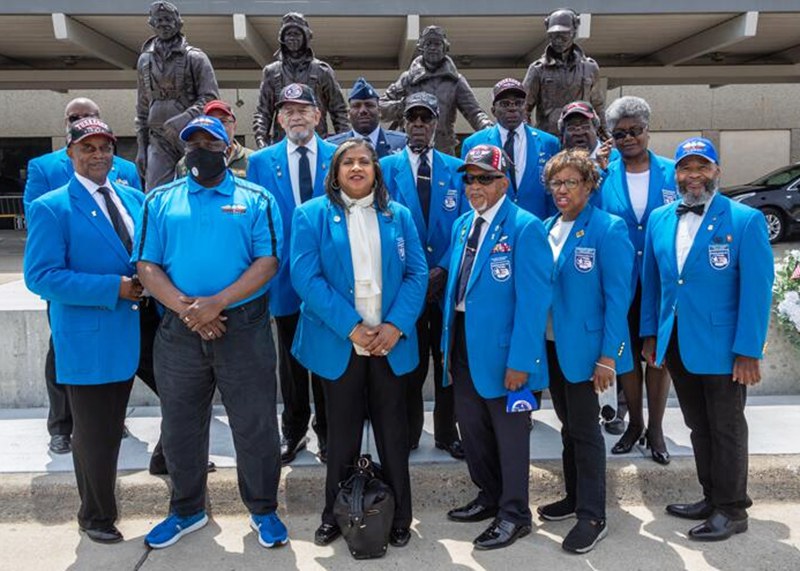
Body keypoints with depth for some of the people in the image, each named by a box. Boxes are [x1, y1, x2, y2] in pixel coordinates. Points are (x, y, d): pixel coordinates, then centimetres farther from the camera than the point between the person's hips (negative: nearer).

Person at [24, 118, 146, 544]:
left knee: (110, 428, 20)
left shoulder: (134, 199, 7)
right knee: (94, 434, 9)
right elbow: (40, 276, -17)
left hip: (128, 336, 5)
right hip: (86, 341, -5)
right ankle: (96, 516, 30)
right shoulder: (51, 208, -10)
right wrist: (113, 288, -21)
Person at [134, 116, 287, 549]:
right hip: (178, 331, 2)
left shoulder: (255, 200, 3)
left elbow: (267, 262, -6)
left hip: (245, 328, -2)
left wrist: (217, 303, -18)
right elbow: (147, 266, 1)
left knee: (256, 427, 6)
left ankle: (263, 510, 27)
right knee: (180, 429, 15)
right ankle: (187, 510, 35)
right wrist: (186, 308, -14)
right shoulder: (159, 201, 8)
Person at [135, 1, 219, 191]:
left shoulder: (195, 58, 2)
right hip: (158, 140, 3)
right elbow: (142, 107, 18)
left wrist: (183, 119, -20)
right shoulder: (144, 60, 15)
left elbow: (210, 98, -5)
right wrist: (141, 146, 13)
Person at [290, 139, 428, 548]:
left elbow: (417, 273, 2)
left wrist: (396, 326, -13)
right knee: (342, 434, 11)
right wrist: (352, 327, -17)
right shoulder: (312, 215, -1)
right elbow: (306, 277, -11)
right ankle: (335, 515, 29)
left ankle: (399, 517, 26)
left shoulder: (398, 216, 7)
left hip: (390, 341, 2)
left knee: (393, 432, 11)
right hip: (338, 342, -2)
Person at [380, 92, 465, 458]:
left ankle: (447, 433, 26)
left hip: (447, 281, 1)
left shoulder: (456, 169, 6)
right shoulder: (386, 167, 3)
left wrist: (444, 270, -10)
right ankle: (407, 434, 24)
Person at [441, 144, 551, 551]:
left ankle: (514, 513, 25)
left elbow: (533, 300, -18)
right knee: (472, 426, 19)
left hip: (502, 351, -7)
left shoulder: (524, 228, -14)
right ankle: (489, 497, 39)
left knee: (509, 432, 8)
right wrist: (448, 344, 10)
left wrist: (520, 361, -21)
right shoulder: (462, 225, 10)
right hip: (463, 344, 7)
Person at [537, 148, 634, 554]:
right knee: (568, 425, 17)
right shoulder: (545, 229, 7)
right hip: (551, 344, 6)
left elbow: (617, 297, -14)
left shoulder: (608, 229, -11)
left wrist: (608, 356, -18)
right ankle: (574, 497, 32)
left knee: (585, 429, 1)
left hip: (585, 347, -6)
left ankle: (592, 517, 14)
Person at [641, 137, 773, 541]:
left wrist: (748, 351, -16)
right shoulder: (659, 219, 6)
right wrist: (650, 334, 8)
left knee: (726, 428, 8)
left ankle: (731, 510, 23)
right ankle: (712, 497, 31)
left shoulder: (745, 220, -9)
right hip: (676, 345, 5)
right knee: (698, 427, 16)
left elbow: (756, 290, -12)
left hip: (722, 347, -5)